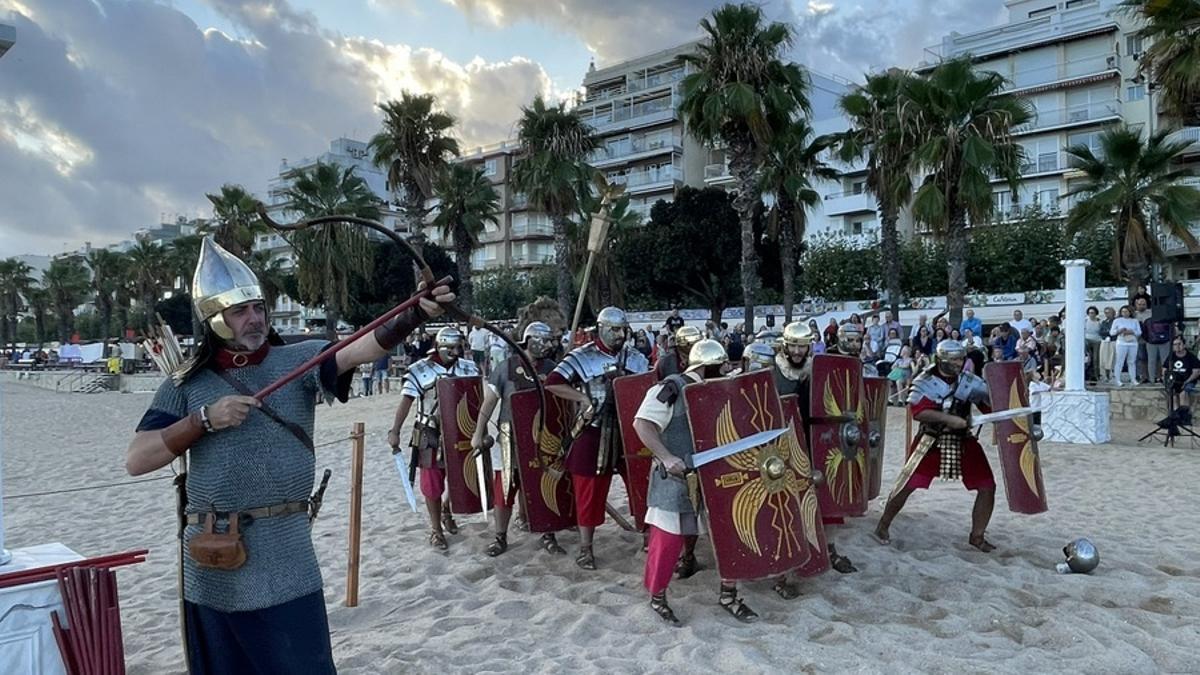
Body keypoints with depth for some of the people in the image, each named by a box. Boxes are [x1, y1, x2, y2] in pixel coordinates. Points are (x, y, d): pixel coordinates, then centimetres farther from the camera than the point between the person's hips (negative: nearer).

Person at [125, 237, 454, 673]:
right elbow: (135, 461, -2)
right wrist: (204, 419, -15)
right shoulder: (186, 384, 2)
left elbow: (358, 349, -22)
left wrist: (415, 314, -39)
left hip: (285, 559, -2)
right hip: (212, 565, 2)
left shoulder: (296, 360, -3)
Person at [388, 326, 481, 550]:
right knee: (432, 484, 4)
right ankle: (436, 529, 20)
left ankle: (446, 512, 44)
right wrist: (395, 431, -20)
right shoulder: (420, 370, -12)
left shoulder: (468, 369, -1)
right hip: (430, 436, -4)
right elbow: (406, 401, -13)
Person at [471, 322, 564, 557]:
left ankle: (548, 536, 24)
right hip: (510, 439, -1)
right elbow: (489, 401, -2)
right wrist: (478, 433, -3)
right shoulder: (508, 366, -6)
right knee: (503, 491, 8)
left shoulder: (551, 369, -1)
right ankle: (500, 537, 25)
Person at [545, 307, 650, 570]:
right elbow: (552, 382, -15)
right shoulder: (582, 357, -9)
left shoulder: (636, 358, 6)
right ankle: (585, 547, 17)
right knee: (590, 490, 3)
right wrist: (585, 398, -19)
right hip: (594, 433, -4)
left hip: (629, 430, 4)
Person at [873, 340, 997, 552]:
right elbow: (918, 412, -24)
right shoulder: (925, 381, -12)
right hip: (932, 441, -3)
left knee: (987, 486, 0)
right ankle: (883, 526, 14)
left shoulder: (971, 382, -3)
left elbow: (992, 404, -5)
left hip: (963, 441, 4)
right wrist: (948, 418, -33)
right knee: (907, 485, -5)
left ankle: (977, 536, 18)